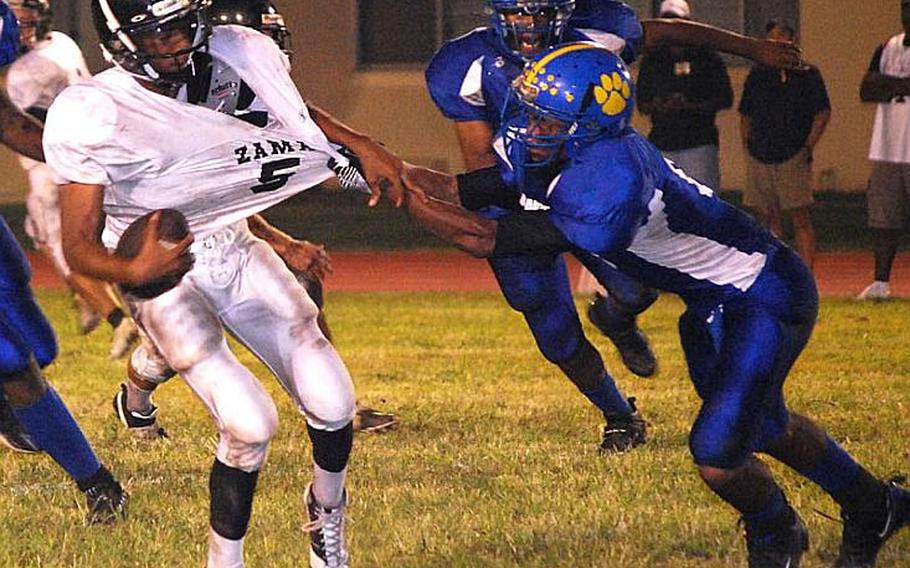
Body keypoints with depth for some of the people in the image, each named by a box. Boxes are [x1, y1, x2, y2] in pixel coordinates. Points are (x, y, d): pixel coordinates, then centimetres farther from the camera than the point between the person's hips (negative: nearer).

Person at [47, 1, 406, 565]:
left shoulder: (233, 62, -10)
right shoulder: (92, 116, -25)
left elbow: (296, 111, 14)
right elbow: (80, 244, -24)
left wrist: (360, 145, 1)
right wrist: (132, 272, -44)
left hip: (238, 252, 5)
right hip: (163, 270, -5)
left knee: (331, 404, -1)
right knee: (249, 424, -20)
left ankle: (327, 513, 31)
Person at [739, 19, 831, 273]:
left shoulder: (807, 74, 0)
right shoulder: (757, 74, 12)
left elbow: (823, 113, -2)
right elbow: (745, 115, 19)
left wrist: (808, 148, -8)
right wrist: (748, 146, 7)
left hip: (793, 157, -4)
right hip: (759, 157, 4)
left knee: (800, 217, -6)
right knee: (766, 217, 6)